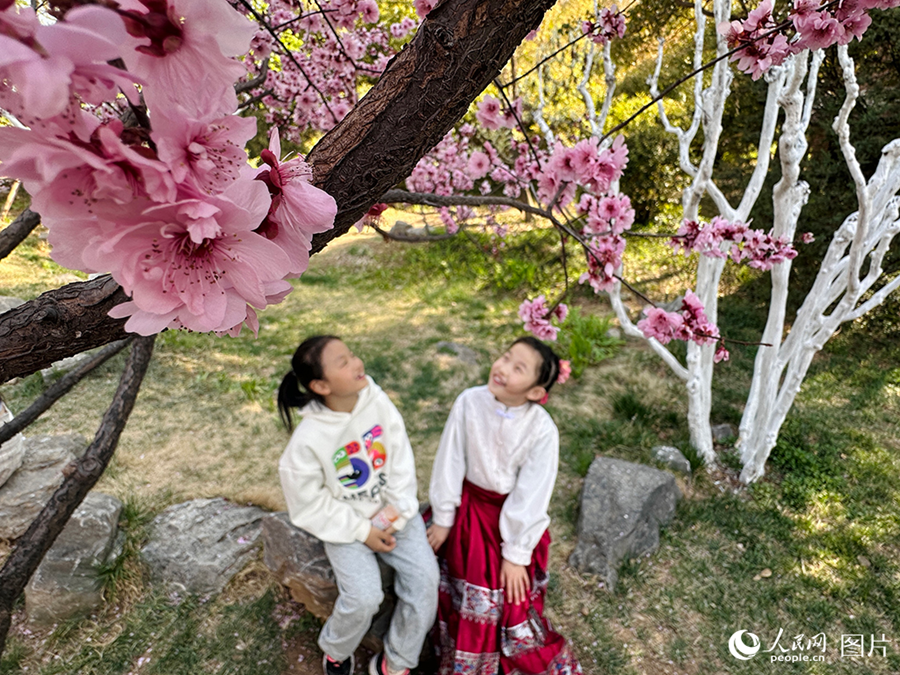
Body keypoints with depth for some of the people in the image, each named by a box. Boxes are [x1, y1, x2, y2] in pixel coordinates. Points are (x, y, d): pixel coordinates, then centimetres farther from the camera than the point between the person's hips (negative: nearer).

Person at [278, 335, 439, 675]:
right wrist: (362, 532, -12)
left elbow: (401, 459, -8)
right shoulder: (308, 440, -24)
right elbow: (308, 507, -12)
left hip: (392, 511, 3)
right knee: (364, 597, -16)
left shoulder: (377, 401, -16)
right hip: (346, 522, -3)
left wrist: (397, 514, -11)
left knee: (425, 576, -10)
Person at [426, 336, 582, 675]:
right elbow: (449, 462, -9)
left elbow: (531, 496, -16)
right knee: (470, 593, 10)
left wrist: (516, 553, -9)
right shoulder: (469, 402, -20)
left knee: (511, 595, 5)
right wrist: (442, 518, -1)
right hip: (470, 507, 2)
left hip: (514, 515, -1)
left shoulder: (542, 429, -24)